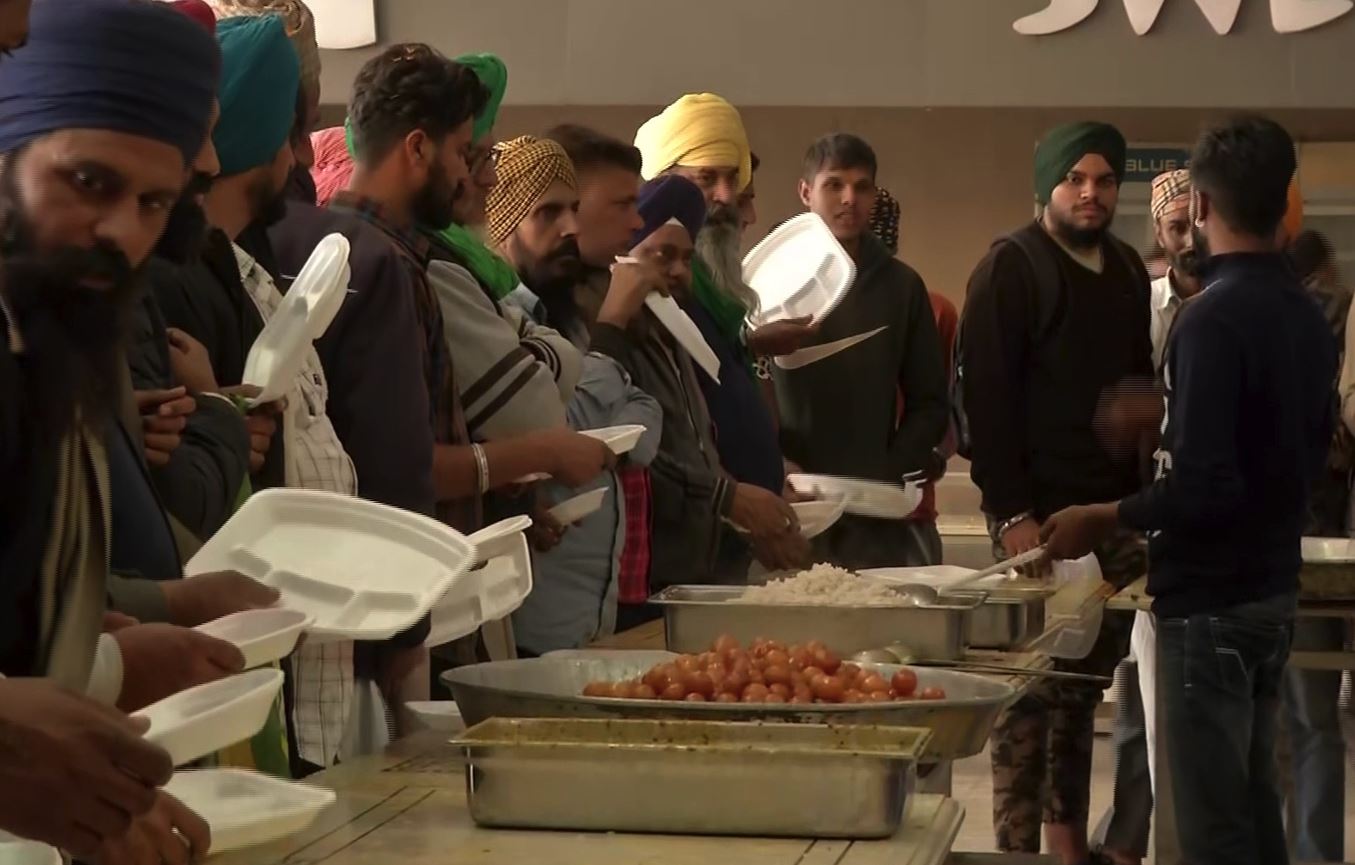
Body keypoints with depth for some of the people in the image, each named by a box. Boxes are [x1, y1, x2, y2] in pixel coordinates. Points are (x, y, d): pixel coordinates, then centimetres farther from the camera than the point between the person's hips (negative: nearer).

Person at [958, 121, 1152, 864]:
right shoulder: (1011, 269, -5)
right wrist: (1011, 511, -16)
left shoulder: (1127, 270, 15)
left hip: (1114, 511, 6)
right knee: (1033, 690, -5)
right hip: (1040, 513, -6)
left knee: (1086, 685, 7)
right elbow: (984, 396, -11)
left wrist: (1142, 494, 11)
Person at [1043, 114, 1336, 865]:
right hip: (1273, 588, 9)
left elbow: (1201, 487, -24)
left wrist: (1103, 518, -11)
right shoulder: (1308, 317, 6)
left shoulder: (1214, 318, -19)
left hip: (1210, 600, -8)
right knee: (1253, 803, 16)